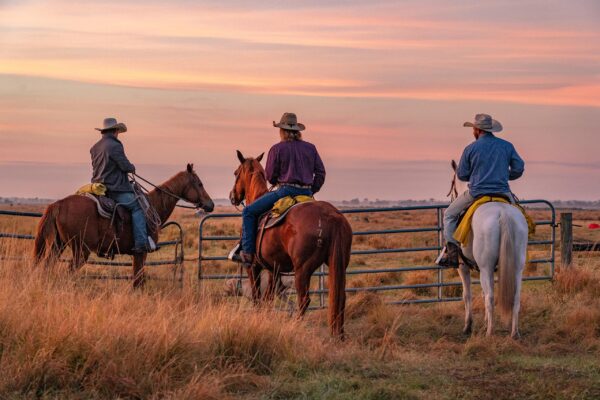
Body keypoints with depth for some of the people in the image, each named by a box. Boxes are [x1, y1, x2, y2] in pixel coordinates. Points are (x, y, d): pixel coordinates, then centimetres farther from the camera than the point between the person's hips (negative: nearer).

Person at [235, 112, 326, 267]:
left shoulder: (277, 149, -2)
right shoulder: (310, 148, 10)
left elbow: (270, 177, 0)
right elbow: (320, 172, 9)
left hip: (285, 190, -5)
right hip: (307, 193, 5)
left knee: (249, 212, 5)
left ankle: (247, 253, -2)